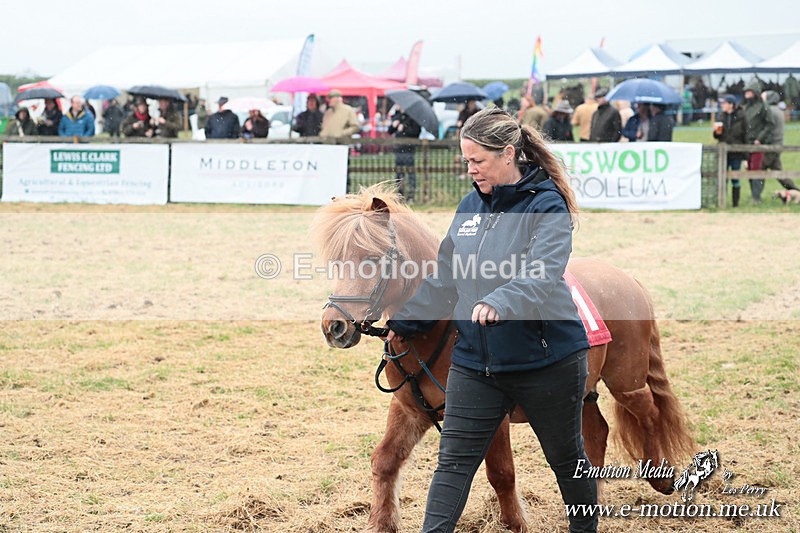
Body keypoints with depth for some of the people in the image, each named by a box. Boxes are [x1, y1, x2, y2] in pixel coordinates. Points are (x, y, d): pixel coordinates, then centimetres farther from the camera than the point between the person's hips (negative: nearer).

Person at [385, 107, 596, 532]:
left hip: (547, 358, -5)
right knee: (454, 462, -1)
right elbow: (443, 279, 16)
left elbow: (542, 277, -28)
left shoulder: (547, 206, -13)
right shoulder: (471, 206, 6)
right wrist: (404, 323, 17)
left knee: (566, 457, 14)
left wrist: (499, 303, -45)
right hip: (475, 360, 5)